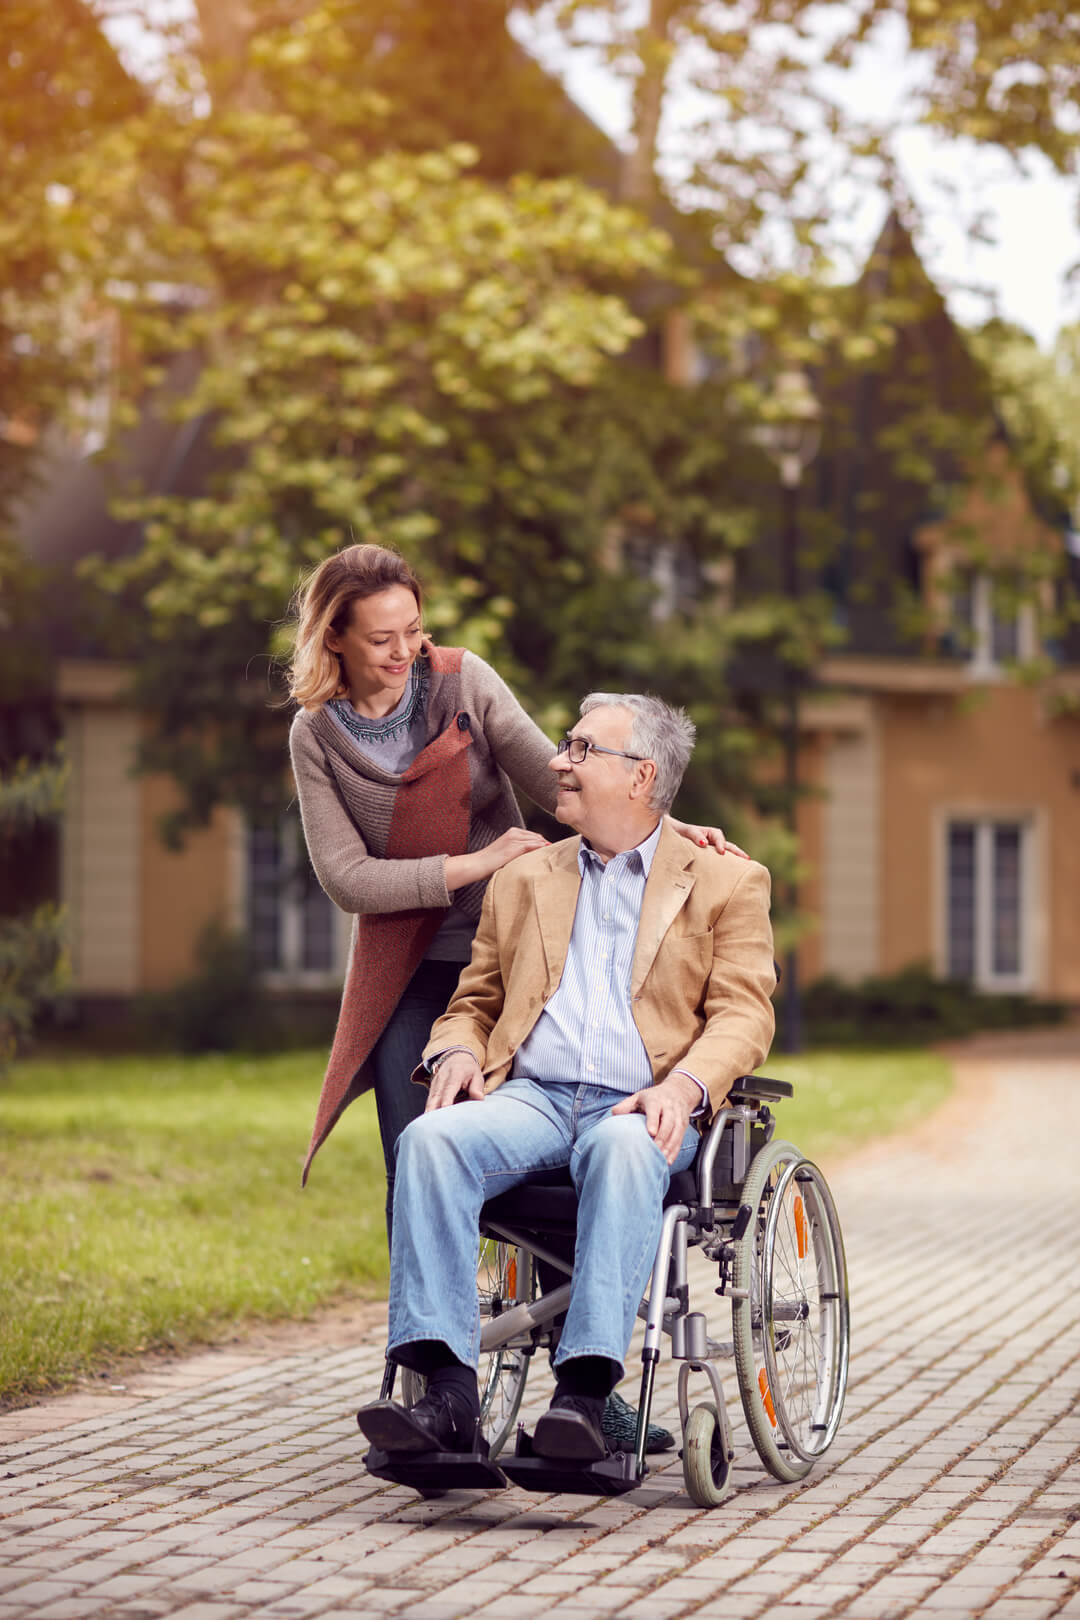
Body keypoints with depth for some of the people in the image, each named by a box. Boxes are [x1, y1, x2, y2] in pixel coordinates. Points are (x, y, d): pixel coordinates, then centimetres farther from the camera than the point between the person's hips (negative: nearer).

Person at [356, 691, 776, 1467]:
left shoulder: (726, 883, 14)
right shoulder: (523, 880, 26)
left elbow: (743, 1012, 3)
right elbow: (475, 1001, 26)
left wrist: (685, 1085, -18)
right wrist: (457, 1051, 1)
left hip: (640, 1109, -3)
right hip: (531, 1096, 3)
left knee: (622, 1149, -40)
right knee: (430, 1138, -30)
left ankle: (584, 1392, -46)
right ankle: (447, 1389, -36)